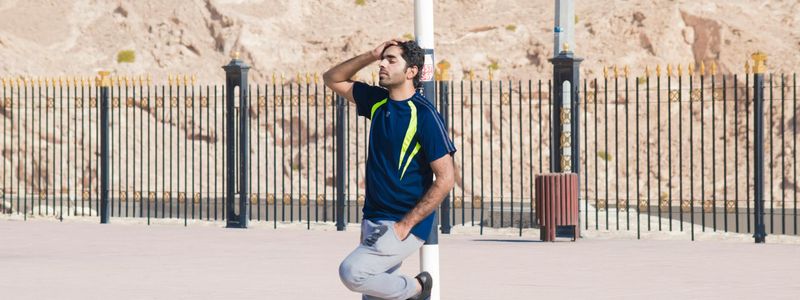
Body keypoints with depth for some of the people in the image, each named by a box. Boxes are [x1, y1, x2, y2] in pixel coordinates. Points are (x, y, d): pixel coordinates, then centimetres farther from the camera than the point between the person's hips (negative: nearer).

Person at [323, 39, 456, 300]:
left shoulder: (424, 114, -14)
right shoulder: (377, 101, 8)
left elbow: (445, 179, -15)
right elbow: (332, 79, 20)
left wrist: (406, 224, -17)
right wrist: (372, 55, 4)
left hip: (404, 226, -7)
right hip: (372, 220, 7)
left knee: (351, 272, -24)